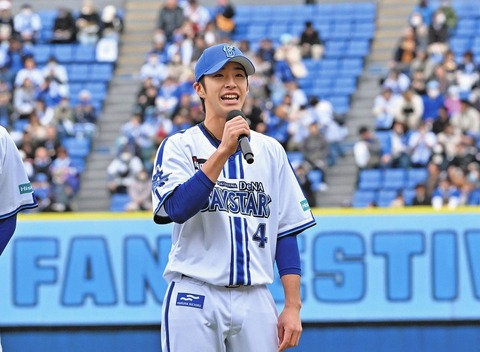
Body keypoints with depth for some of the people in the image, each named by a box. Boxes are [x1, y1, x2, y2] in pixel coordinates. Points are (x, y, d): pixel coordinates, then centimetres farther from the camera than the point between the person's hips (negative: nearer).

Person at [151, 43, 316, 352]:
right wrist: (223, 152, -20)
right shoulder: (179, 147, 2)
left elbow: (286, 232, 11)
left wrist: (293, 306, 3)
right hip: (195, 299, -3)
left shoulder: (271, 151, 12)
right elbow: (177, 209, -16)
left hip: (255, 300, 3)